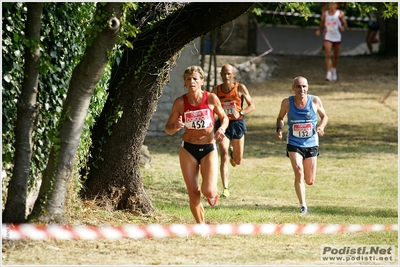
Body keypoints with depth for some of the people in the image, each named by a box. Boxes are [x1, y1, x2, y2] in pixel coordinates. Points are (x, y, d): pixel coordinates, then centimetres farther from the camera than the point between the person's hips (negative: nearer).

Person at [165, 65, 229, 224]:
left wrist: (222, 128, -14)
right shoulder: (180, 102, -8)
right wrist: (175, 127, -25)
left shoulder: (211, 99, -9)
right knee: (193, 194, 1)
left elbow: (224, 117, 8)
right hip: (188, 149, 1)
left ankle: (214, 193, 24)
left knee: (208, 191, -15)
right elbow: (168, 128, -2)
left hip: (209, 149, -1)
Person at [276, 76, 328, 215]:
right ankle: (303, 206, -13)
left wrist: (321, 126, -14)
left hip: (311, 144, 1)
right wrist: (279, 129, -11)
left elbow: (324, 116, 7)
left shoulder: (315, 101, -7)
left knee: (310, 181, 8)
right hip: (294, 144, -1)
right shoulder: (287, 103, -8)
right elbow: (280, 118, 8)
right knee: (299, 173, -21)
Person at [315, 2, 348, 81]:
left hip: (337, 38, 1)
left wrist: (343, 27, -23)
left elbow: (345, 26, 0)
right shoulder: (325, 13, 2)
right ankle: (328, 74, -19)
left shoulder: (340, 13, -2)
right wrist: (319, 30, -9)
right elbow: (322, 24, 11)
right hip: (328, 37, -1)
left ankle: (334, 69, 41)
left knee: (336, 56, 13)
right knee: (328, 55, -16)